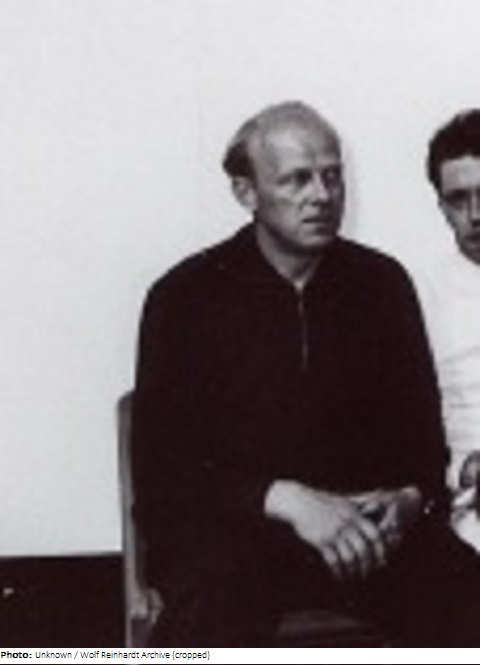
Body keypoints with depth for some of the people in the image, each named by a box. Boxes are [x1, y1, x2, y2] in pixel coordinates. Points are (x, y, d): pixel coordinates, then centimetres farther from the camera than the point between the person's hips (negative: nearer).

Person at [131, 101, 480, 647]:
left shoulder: (383, 283, 11)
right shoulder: (184, 295, 1)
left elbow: (421, 430, 15)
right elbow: (161, 465, -4)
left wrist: (411, 498, -9)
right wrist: (287, 501, -19)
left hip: (363, 518, 4)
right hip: (227, 524, -3)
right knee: (211, 612, -39)